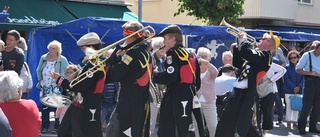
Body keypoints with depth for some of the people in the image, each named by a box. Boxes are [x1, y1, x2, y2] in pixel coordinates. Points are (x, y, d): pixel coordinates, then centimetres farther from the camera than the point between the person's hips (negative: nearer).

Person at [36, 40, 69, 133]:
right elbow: (38, 71, 17)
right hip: (45, 87, 4)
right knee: (44, 108, 6)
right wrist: (40, 80, 7)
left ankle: (57, 127, 8)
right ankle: (44, 127, 13)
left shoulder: (62, 60, -7)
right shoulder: (43, 58, 5)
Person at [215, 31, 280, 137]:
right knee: (225, 125, 17)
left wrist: (243, 39, -12)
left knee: (247, 128, -5)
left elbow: (246, 52, -28)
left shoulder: (265, 56, -12)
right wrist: (236, 48, 15)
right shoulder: (256, 54, 16)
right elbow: (239, 64, 26)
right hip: (239, 93, 9)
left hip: (247, 95, -9)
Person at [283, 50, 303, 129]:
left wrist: (299, 86, -15)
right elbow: (286, 79, -7)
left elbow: (303, 78, 2)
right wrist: (293, 87, -16)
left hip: (298, 90, 2)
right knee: (289, 106, -1)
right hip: (289, 90, -2)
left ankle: (294, 122, 12)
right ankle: (288, 122, 7)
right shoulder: (287, 67, -2)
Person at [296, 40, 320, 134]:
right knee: (307, 105, -8)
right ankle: (301, 127, 1)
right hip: (310, 80, -5)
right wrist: (310, 73, -14)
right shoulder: (307, 55, -3)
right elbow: (298, 69, -3)